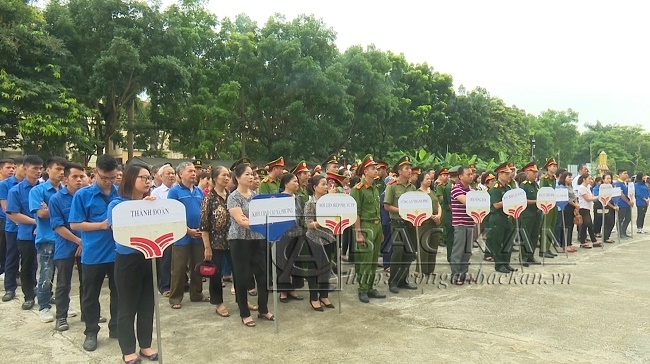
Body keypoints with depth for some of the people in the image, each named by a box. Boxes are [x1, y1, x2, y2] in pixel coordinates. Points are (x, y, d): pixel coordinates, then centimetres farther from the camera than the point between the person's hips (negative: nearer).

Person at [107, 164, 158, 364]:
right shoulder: (117, 204, -7)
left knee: (147, 304, 14)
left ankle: (145, 345, 28)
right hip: (128, 260, -4)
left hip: (150, 257, 5)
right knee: (127, 307, 6)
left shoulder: (152, 203, 5)